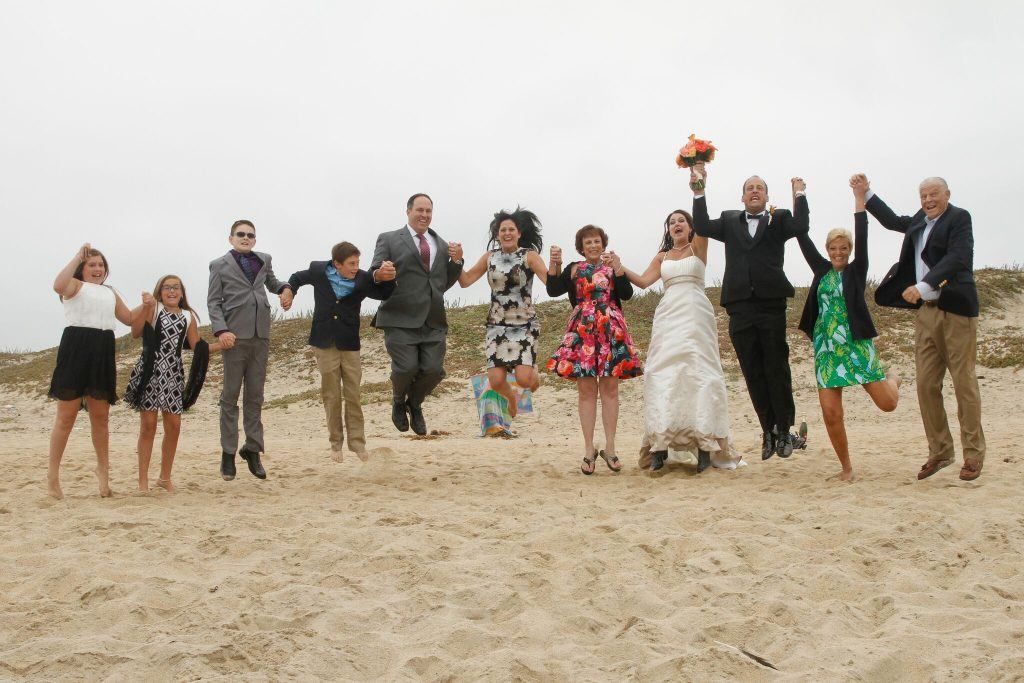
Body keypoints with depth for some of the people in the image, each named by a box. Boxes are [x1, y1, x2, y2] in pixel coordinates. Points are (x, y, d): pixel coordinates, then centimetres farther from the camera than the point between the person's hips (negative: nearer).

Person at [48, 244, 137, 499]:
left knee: (100, 416, 11)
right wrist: (77, 256, -15)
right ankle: (52, 473, 3)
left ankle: (103, 469, 24)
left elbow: (128, 318, 25)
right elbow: (58, 285, -21)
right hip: (76, 349, -5)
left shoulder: (110, 292, 23)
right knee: (67, 415, -4)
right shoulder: (75, 284, 3)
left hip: (103, 353, 5)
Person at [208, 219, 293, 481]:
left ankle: (252, 449, 15)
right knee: (230, 396, 1)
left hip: (261, 336, 4)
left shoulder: (263, 260, 17)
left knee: (255, 396, 7)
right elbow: (213, 302, 3)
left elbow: (272, 282, 34)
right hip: (235, 336, -3)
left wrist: (285, 289, 9)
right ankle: (228, 453, 7)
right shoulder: (220, 265, 7)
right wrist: (221, 330, -12)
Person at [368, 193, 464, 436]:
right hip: (400, 319, -4)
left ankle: (414, 403, 26)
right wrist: (380, 275, -24)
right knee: (406, 368, -14)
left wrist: (456, 261, 5)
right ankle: (398, 401, 21)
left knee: (433, 370, -6)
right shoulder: (388, 240, 6)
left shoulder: (441, 245, 19)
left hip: (433, 321, 4)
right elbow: (373, 277, 0)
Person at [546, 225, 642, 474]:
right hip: (581, 332, 0)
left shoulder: (613, 266, 12)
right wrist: (554, 264, -11)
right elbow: (553, 290, 0)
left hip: (610, 331, 0)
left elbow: (626, 294, -3)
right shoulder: (573, 269, 13)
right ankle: (589, 449, 2)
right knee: (586, 390, -2)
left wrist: (617, 266, -13)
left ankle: (609, 447, 4)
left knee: (609, 388, -1)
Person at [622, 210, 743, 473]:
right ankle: (660, 444, -8)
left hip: (695, 317, -3)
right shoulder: (662, 256, 19)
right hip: (668, 318, 3)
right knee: (664, 375, -6)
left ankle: (704, 443, -10)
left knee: (698, 373, -10)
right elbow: (643, 281, 8)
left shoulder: (697, 248, 11)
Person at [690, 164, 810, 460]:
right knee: (754, 375, 6)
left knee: (777, 370, 2)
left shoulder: (779, 219, 11)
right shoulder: (730, 221, 16)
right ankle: (768, 432, 14)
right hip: (740, 308, 2)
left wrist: (799, 194, -9)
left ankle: (784, 430, 11)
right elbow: (702, 227, -1)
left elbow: (800, 226, -9)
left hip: (771, 306, -2)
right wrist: (699, 192, -6)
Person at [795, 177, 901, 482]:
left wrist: (859, 198, -16)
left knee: (887, 403, -4)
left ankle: (893, 378, 33)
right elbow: (803, 238, 10)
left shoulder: (857, 271, 3)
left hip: (856, 345, -3)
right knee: (831, 414, -5)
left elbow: (862, 237, -10)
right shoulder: (822, 271, 11)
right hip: (827, 348, 3)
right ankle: (846, 469, 11)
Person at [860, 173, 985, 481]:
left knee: (964, 383, -2)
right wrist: (866, 193, 30)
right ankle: (940, 452, 13)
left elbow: (957, 258, -20)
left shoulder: (959, 218, -6)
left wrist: (923, 286, -30)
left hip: (956, 311, -7)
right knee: (926, 385, 4)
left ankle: (973, 454, 8)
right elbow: (892, 220, 35)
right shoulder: (920, 221, 16)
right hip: (926, 311, 7)